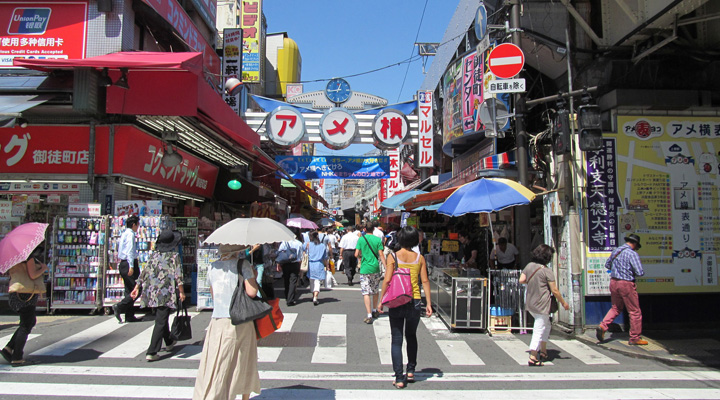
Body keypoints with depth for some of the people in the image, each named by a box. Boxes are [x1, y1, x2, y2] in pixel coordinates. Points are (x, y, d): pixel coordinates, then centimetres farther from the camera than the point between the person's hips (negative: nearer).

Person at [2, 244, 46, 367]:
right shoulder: (29, 257, -12)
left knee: (31, 321, 19)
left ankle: (8, 348, 14)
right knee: (26, 326, -2)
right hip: (25, 294, -10)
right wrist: (43, 268, -1)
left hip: (16, 293, 10)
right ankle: (17, 358, 2)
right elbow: (32, 275, -17)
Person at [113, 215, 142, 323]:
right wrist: (131, 266, -23)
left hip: (122, 263, 10)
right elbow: (130, 251, -18)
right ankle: (119, 307, -14)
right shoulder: (130, 234, -11)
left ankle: (129, 316, 12)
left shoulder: (124, 233, 17)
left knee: (129, 290, 11)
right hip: (129, 263, -10)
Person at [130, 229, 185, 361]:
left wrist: (137, 287, 13)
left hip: (152, 292, 6)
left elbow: (144, 272, 8)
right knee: (160, 322, -3)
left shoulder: (154, 254, 8)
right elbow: (178, 274, -12)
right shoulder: (174, 255, -6)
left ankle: (169, 342, 42)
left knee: (161, 318, 23)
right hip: (166, 292, -6)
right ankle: (151, 352, -7)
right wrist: (181, 291, -9)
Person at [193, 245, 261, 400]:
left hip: (218, 321, 3)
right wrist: (254, 276, 2)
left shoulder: (213, 267, 7)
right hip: (241, 322, -3)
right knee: (244, 364, 12)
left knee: (216, 366, 5)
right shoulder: (243, 265, -7)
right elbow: (251, 292, -14)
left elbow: (213, 294, 17)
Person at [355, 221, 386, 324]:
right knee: (375, 291, 20)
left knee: (366, 293, -3)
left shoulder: (361, 239, -2)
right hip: (375, 268, 2)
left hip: (364, 269, -2)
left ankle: (369, 316, -12)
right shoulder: (378, 239, -1)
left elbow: (356, 254, -4)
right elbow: (381, 255, -5)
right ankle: (374, 311, 35)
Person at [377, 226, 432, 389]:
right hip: (415, 302, 2)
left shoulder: (393, 256, -5)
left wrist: (381, 300, -3)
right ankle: (411, 371, 27)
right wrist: (428, 303, 2)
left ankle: (399, 378, 4)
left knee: (397, 340, 5)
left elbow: (387, 280, -10)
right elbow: (425, 281, -1)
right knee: (411, 336, 23)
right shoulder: (419, 258, 1)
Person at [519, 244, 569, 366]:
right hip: (541, 305, -7)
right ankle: (533, 358, 0)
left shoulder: (529, 266, 2)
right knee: (539, 330, -1)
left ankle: (543, 351, 30)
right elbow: (554, 290, -12)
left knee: (546, 325, 25)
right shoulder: (546, 270, -15)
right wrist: (563, 303, 0)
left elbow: (521, 280, 5)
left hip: (530, 303, 7)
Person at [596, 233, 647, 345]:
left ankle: (602, 326, 3)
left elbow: (607, 265, 20)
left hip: (613, 282, 7)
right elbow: (640, 272, -19)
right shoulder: (632, 254, -14)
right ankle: (635, 338, 14)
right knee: (635, 311, 8)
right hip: (626, 284, -7)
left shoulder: (616, 251, 7)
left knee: (616, 308, 21)